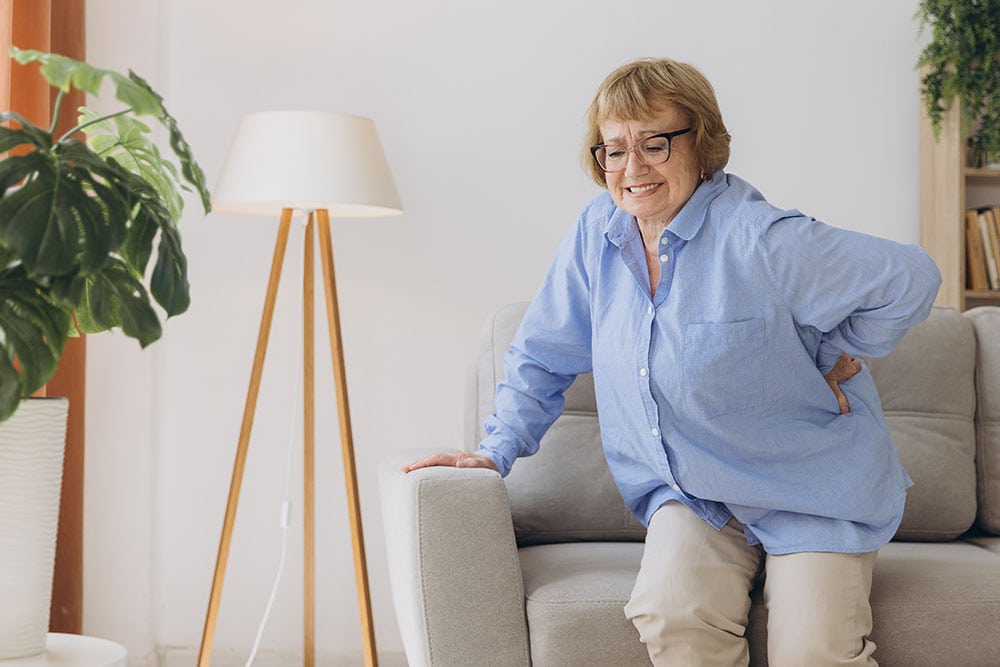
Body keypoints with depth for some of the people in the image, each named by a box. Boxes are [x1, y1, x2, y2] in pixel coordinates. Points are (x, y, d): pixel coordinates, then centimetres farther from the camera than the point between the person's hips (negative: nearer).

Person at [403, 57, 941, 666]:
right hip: (690, 495, 4)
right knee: (673, 616, -26)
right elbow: (544, 354, 11)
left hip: (810, 496, -3)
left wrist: (836, 356, -3)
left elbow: (910, 278, -13)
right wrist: (498, 450, 3)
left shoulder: (761, 241, -19)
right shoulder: (597, 232, 0)